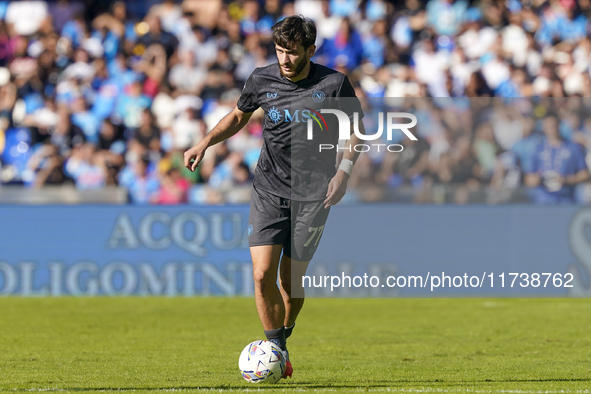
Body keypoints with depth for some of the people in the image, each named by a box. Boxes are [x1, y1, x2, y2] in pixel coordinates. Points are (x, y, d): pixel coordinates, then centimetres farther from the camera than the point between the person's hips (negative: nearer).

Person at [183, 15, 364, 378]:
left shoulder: (333, 84, -6)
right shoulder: (262, 80, 0)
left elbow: (357, 129, 8)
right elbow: (239, 116, 20)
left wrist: (344, 171, -5)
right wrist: (206, 142, 6)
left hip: (313, 196, -2)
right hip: (269, 191, 2)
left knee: (290, 281, 0)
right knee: (263, 274, -13)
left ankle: (281, 340, 26)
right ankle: (277, 351, 1)